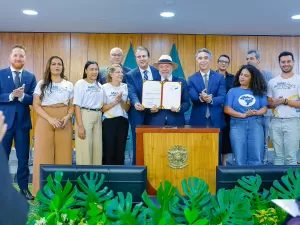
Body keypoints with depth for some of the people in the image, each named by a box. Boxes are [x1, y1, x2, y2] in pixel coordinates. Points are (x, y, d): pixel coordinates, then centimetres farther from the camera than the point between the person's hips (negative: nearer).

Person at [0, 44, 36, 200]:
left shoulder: (30, 77, 6)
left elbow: (33, 99, -3)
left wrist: (22, 96, -21)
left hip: (23, 121, 2)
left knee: (23, 157, 8)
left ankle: (24, 187, 19)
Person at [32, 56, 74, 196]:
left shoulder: (69, 85, 12)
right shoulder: (41, 84, 6)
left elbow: (72, 106, 11)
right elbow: (36, 105, -1)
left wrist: (67, 117, -10)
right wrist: (50, 119, -15)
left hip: (64, 123, 2)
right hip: (45, 121, -1)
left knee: (63, 154, -1)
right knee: (44, 154, -3)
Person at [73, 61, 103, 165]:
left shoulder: (99, 85, 13)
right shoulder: (80, 84, -4)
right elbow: (77, 105, -10)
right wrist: (80, 125, -16)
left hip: (98, 117, 6)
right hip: (85, 116, -6)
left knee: (98, 147, 9)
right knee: (84, 148, -4)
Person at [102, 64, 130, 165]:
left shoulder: (126, 87, 6)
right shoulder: (104, 87, -3)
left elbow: (127, 108, 5)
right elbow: (102, 108, -4)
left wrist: (121, 101, -14)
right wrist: (115, 101, -15)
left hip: (123, 121, 3)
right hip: (109, 122, -3)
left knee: (120, 151, 8)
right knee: (109, 150, 0)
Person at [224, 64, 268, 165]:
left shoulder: (259, 92, 10)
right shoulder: (232, 91, 6)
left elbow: (264, 108, 6)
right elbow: (227, 109, -3)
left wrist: (255, 113, -15)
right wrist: (243, 115, -14)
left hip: (256, 125, 1)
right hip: (237, 125, -1)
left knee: (256, 158, 2)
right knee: (240, 158, 4)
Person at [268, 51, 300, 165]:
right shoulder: (272, 82, 11)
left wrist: (284, 101, -14)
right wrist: (274, 103, -8)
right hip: (275, 122, 4)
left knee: (291, 156, -1)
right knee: (278, 155, 12)